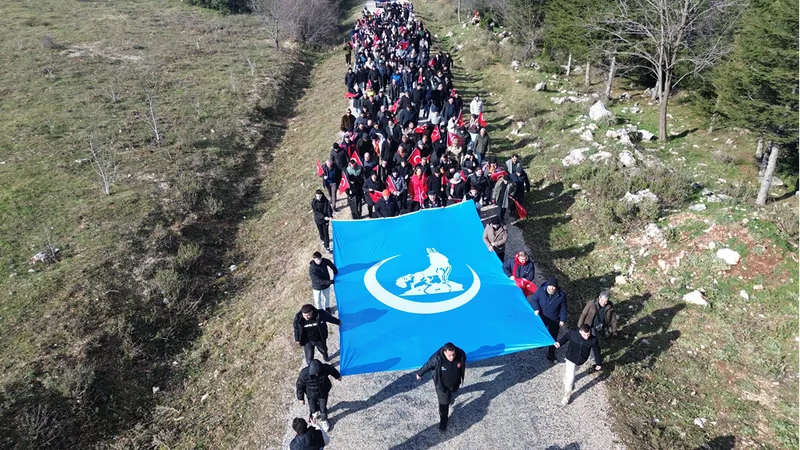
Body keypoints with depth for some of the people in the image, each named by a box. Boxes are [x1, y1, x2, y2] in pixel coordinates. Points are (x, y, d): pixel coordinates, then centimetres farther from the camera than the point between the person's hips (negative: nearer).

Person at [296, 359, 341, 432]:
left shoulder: (325, 368, -32)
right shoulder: (304, 374, -36)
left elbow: (332, 370, -7)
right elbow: (300, 386, -19)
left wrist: (338, 376, 13)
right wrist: (300, 398, -8)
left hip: (323, 393, 1)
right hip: (311, 395, 0)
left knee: (323, 407, 18)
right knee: (312, 407, 25)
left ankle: (324, 420, 49)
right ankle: (313, 411, 62)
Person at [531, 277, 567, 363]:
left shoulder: (561, 295, -20)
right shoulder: (541, 290, -22)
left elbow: (563, 308, -7)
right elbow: (534, 299, -6)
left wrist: (562, 320, -5)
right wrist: (536, 309, -21)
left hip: (554, 320, 0)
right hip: (541, 317, 1)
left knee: (553, 338, 11)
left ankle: (551, 355, 27)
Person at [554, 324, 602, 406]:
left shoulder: (593, 340, -24)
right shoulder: (573, 333, -27)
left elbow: (597, 351, -8)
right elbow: (566, 337, -5)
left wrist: (598, 363, 0)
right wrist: (559, 342, -19)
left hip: (581, 360, 2)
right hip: (571, 358, -2)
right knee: (570, 377, -5)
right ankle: (567, 395, 15)